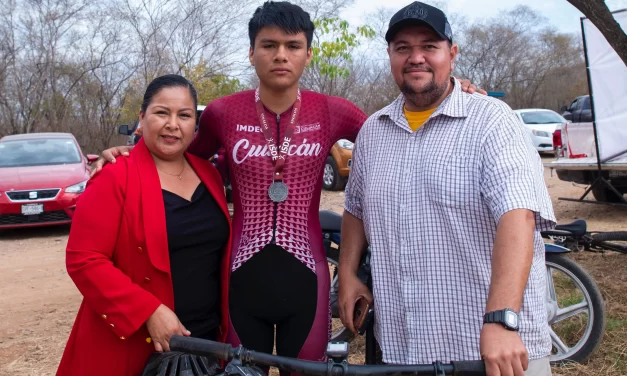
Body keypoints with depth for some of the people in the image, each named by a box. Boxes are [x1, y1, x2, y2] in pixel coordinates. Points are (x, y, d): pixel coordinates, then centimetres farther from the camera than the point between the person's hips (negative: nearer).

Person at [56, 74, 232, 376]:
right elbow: (84, 260, -16)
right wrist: (149, 312, -21)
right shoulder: (115, 179, -11)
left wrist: (225, 319, 9)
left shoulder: (208, 175, 6)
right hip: (131, 345, -5)